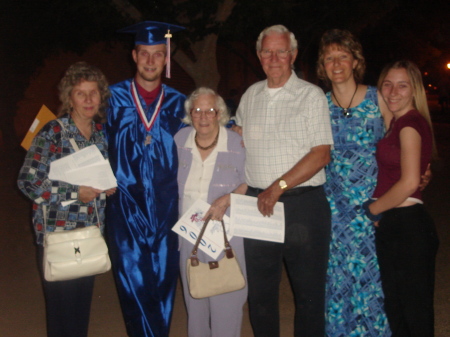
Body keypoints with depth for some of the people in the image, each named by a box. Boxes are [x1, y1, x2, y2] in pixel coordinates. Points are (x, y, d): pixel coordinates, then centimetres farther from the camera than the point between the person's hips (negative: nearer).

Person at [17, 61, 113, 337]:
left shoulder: (101, 131, 6)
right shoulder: (53, 133, -12)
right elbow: (27, 181, -13)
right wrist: (75, 193, -19)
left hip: (91, 232, 6)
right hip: (57, 234, -5)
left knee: (83, 302, 15)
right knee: (61, 306, 1)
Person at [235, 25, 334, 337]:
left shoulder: (311, 95, -3)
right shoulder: (251, 95, 12)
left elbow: (321, 155, -11)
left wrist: (278, 187, -16)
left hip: (303, 203, -4)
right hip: (256, 203, 5)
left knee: (309, 290, 5)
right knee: (260, 288, 13)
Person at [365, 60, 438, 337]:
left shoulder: (409, 124, -15)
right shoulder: (398, 122, 14)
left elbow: (409, 182, -22)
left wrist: (373, 209, -10)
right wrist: (378, 210, 4)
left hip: (407, 225, -10)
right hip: (393, 225, 10)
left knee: (415, 313, 3)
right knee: (395, 306, 20)